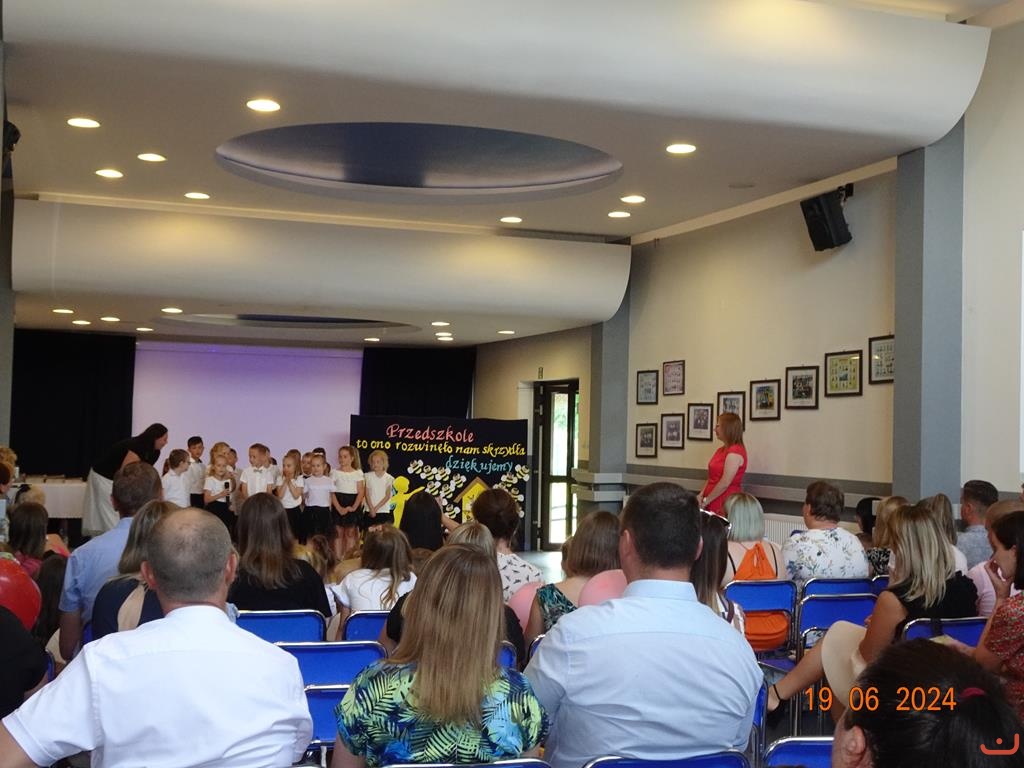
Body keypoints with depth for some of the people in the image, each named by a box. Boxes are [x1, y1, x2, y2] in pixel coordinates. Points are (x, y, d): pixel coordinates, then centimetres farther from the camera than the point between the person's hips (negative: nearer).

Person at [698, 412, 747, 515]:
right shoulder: (722, 450, 16)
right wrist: (701, 495, 2)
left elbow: (725, 483, -18)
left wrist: (706, 501, -11)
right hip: (713, 503, 8)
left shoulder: (735, 452, -14)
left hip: (724, 505, -8)